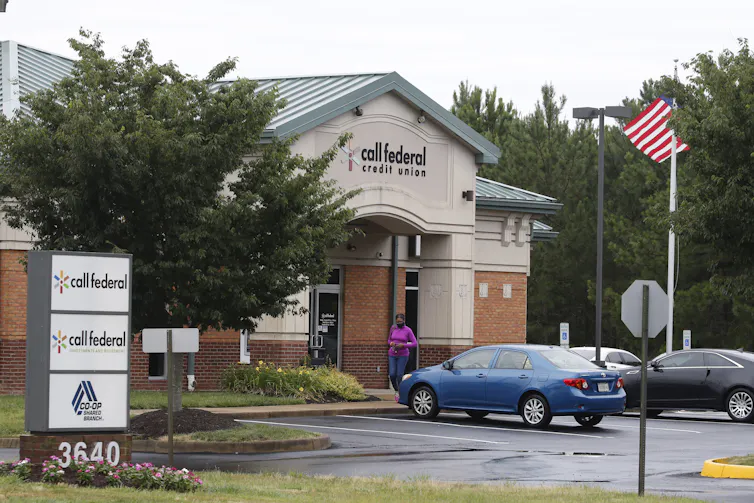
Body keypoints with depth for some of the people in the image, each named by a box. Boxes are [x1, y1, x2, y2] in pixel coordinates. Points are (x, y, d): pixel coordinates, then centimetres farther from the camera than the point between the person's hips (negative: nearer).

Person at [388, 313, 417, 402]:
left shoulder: (408, 331, -6)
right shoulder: (393, 328, 4)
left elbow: (414, 343, -7)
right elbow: (389, 340, 15)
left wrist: (403, 345, -19)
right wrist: (391, 343, -9)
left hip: (403, 355, -3)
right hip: (392, 355, 3)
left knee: (399, 375, -9)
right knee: (392, 375, -7)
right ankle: (396, 390, 18)